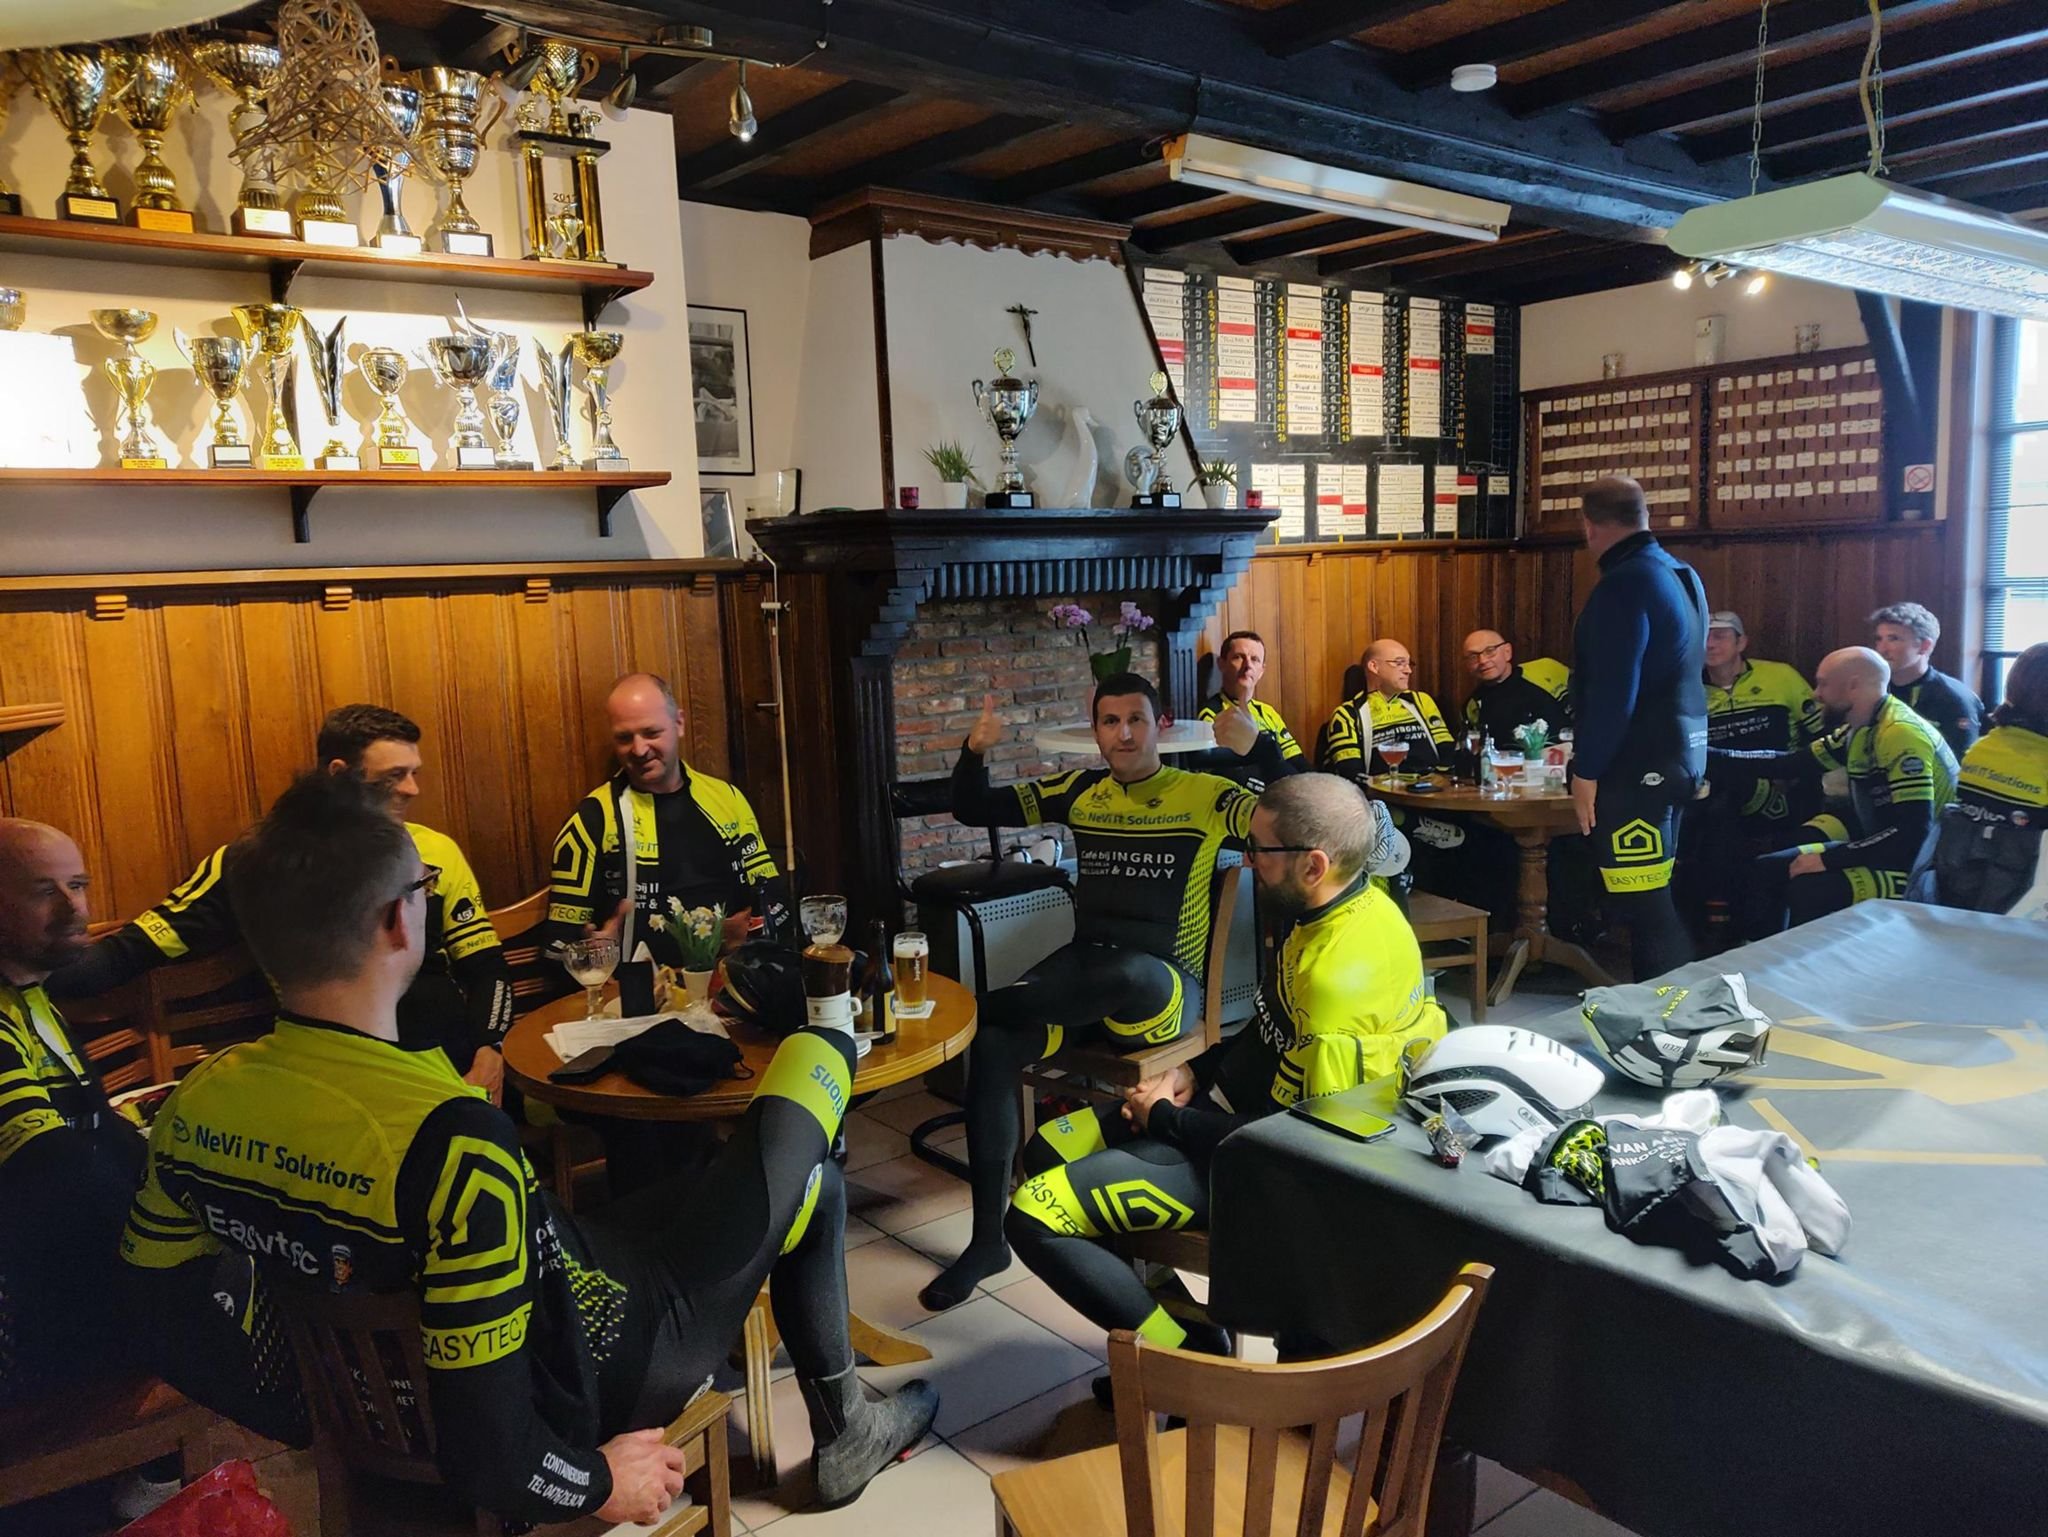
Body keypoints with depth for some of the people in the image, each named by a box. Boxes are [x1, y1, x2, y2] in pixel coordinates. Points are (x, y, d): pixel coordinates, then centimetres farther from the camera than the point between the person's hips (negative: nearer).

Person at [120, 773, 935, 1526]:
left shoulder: (195, 1103, -16)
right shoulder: (450, 1139, -39)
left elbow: (152, 1297, 3)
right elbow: (490, 1459, -35)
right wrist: (602, 1482, -14)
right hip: (585, 1382, -6)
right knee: (810, 1179, 11)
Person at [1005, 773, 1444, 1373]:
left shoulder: (1340, 974, -31)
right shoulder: (1329, 910, 0)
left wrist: (1165, 1118, -13)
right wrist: (1196, 1071, 4)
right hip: (1235, 1102, 11)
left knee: (1035, 1215, -16)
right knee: (1048, 1149, 12)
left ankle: (1190, 1359, 1)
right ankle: (1183, 1321, 13)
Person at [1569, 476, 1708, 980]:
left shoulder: (1625, 584, -17)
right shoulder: (1683, 576, 14)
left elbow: (1611, 693, -22)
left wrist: (1587, 770, -14)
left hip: (1637, 766, -10)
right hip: (1681, 753, 10)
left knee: (1644, 909, -6)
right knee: (1658, 901, 18)